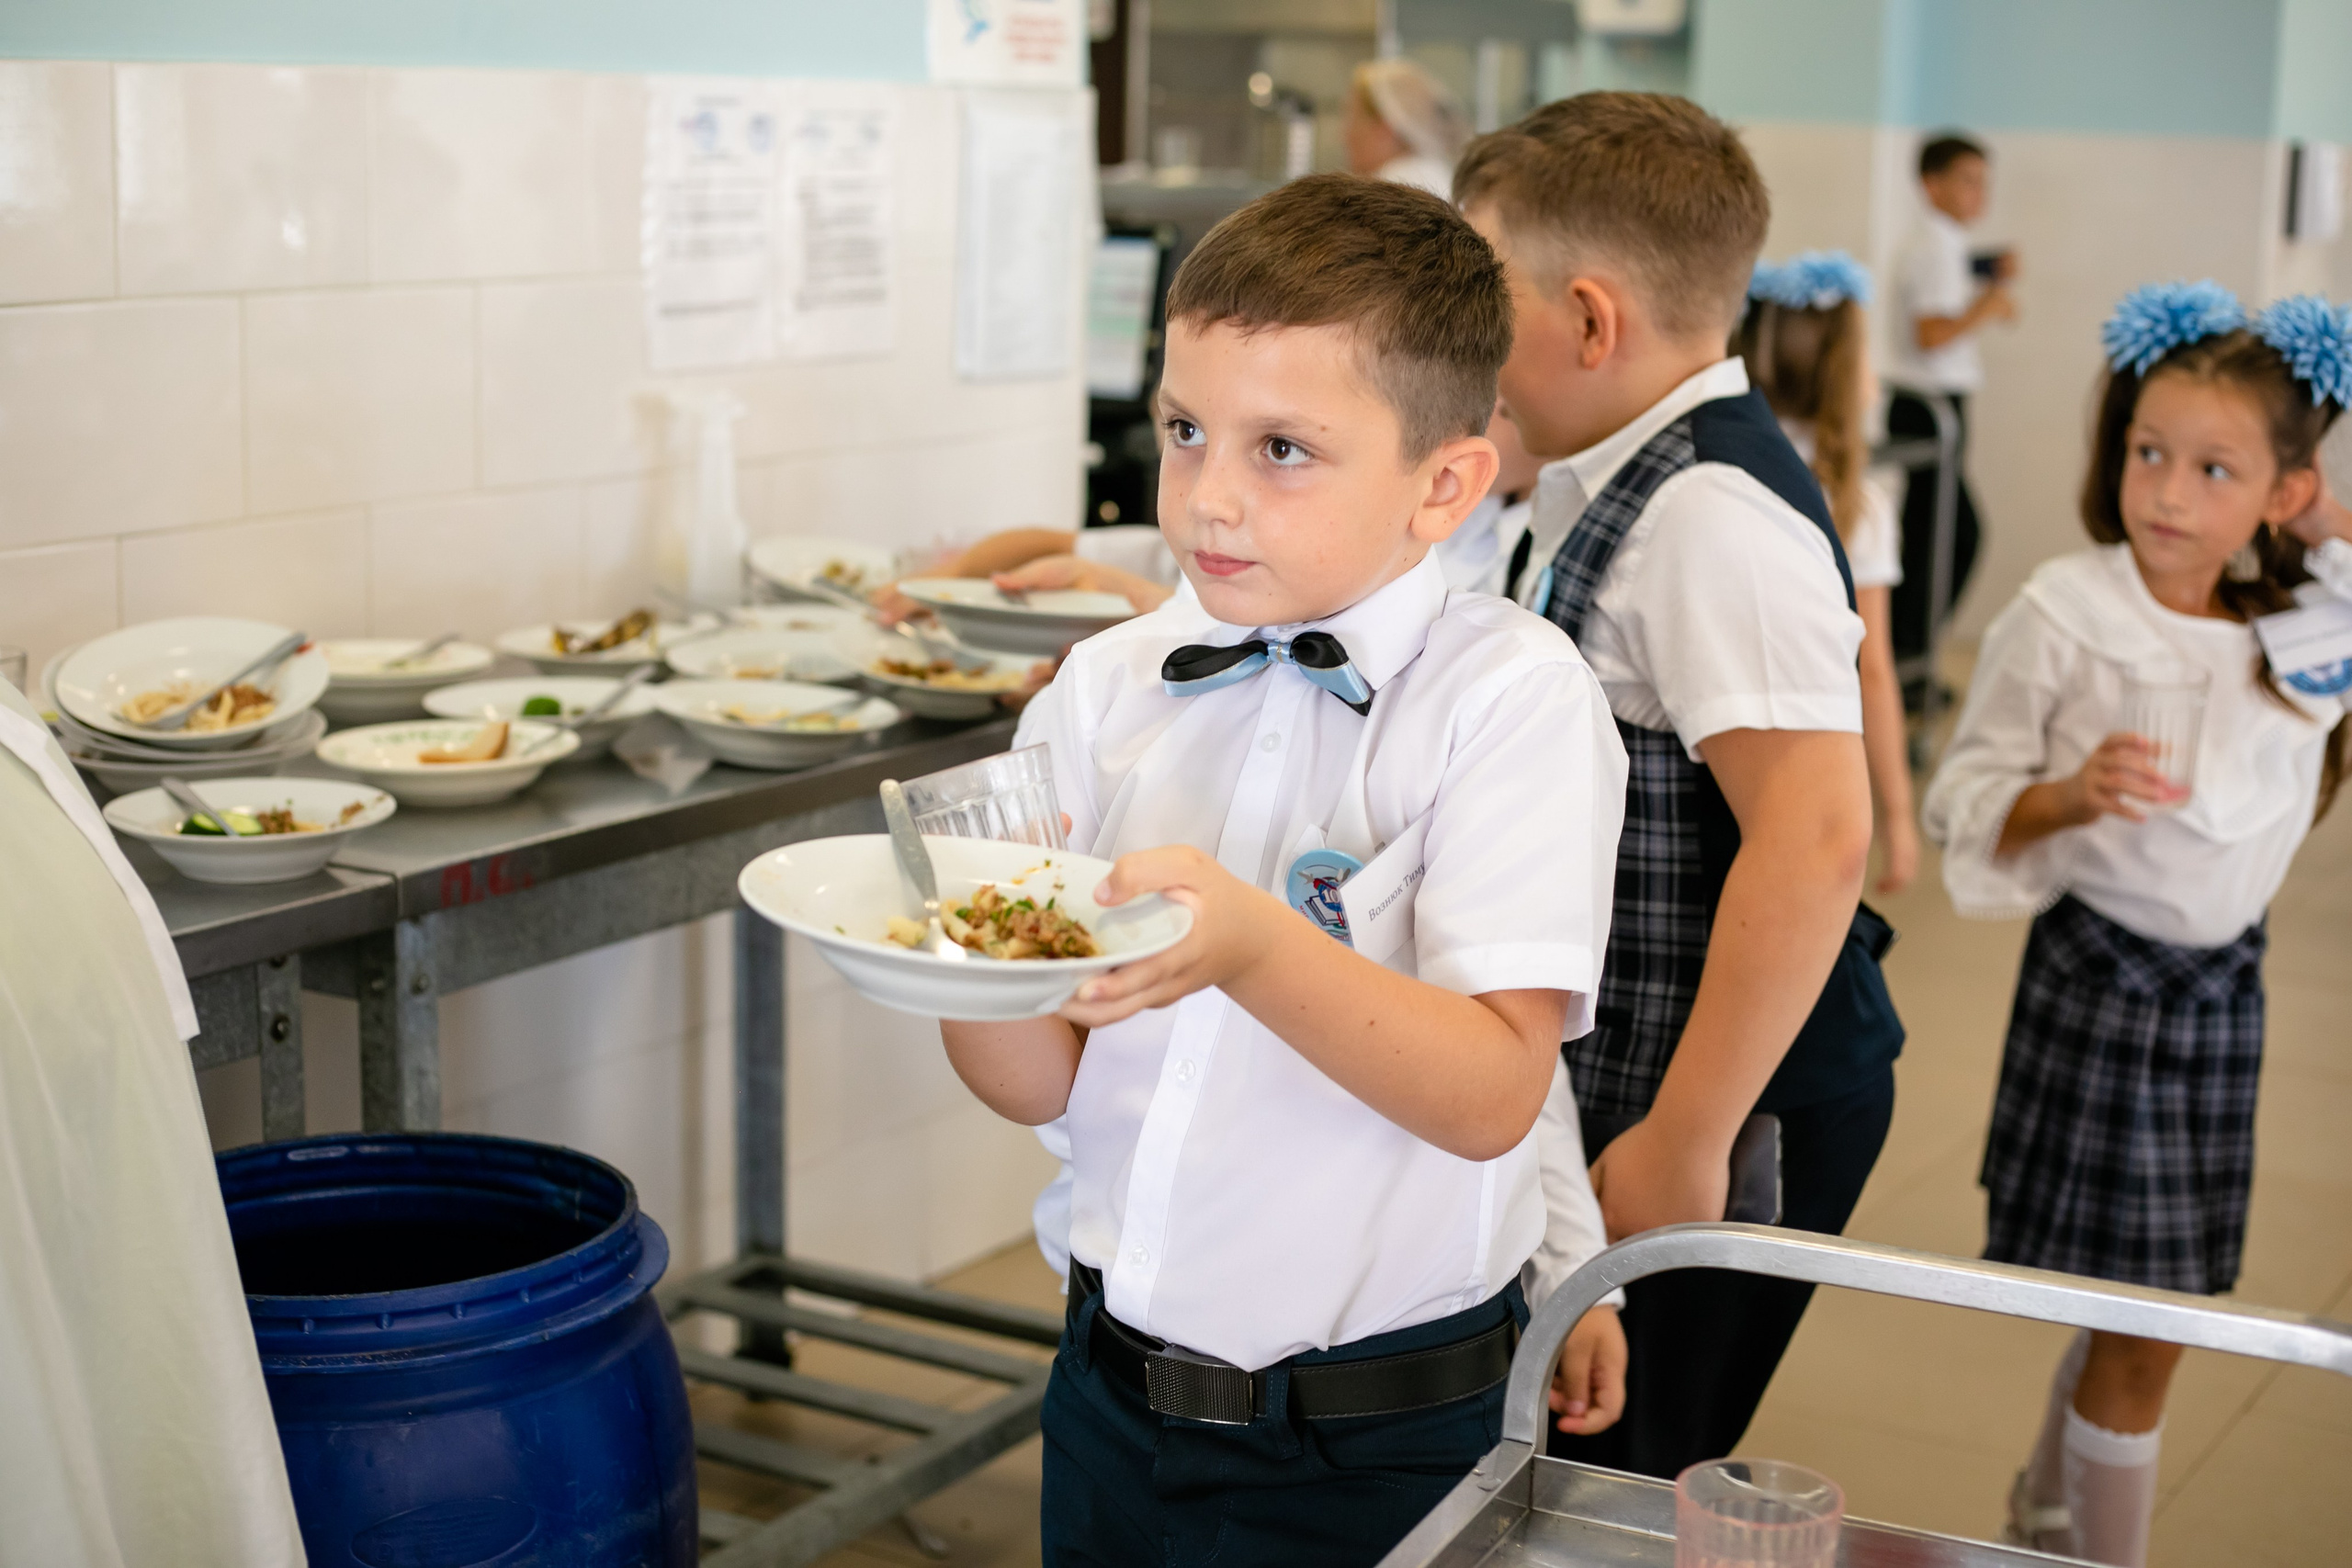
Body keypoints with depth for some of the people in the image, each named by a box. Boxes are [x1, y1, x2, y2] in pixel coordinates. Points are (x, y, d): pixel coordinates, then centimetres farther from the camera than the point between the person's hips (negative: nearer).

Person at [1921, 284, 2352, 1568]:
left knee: (2143, 1303, 16)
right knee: (2141, 1329, -1)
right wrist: (2072, 796, -27)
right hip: (2099, 980, -5)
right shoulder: (2061, 617, -11)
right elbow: (1965, 808, -8)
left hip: (2225, 988, 5)